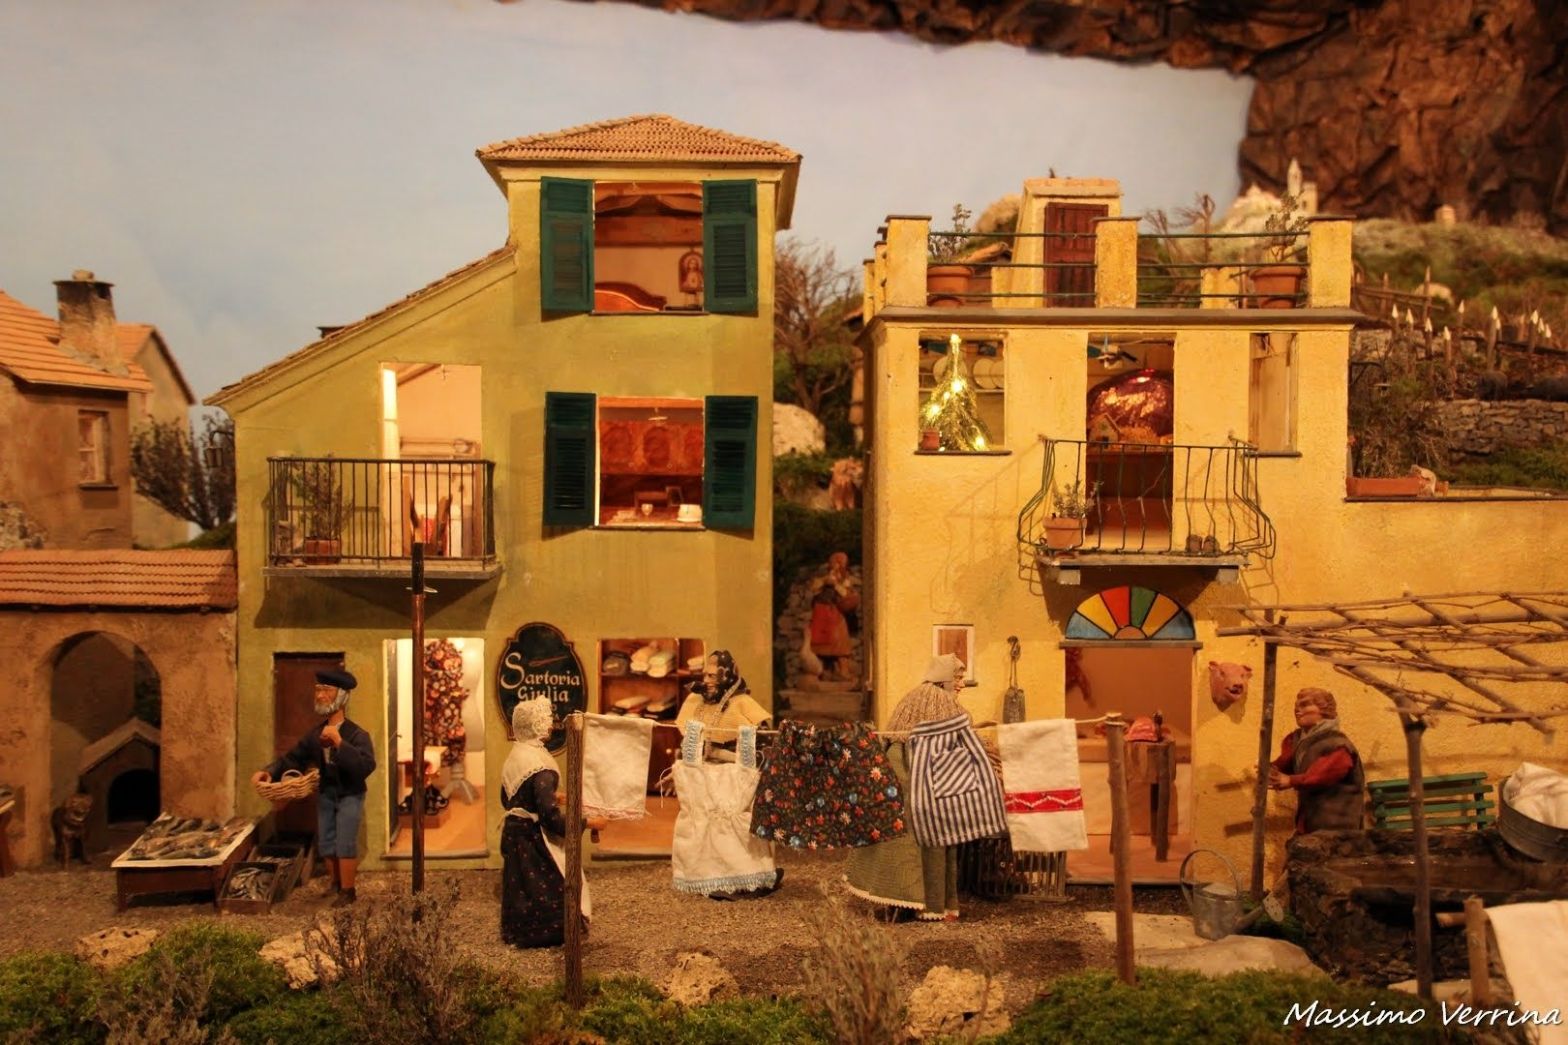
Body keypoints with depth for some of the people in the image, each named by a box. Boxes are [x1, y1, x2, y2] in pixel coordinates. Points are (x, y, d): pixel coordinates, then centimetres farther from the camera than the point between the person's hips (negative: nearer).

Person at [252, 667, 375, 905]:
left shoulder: (357, 734, -19)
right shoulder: (316, 734, 1)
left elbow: (367, 766, -33)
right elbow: (293, 758, 3)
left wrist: (339, 743, -40)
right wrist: (269, 772, -15)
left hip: (349, 795, -6)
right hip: (325, 794, 6)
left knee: (345, 844, -6)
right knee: (326, 844, 14)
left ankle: (347, 891, 8)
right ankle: (336, 882, 35)